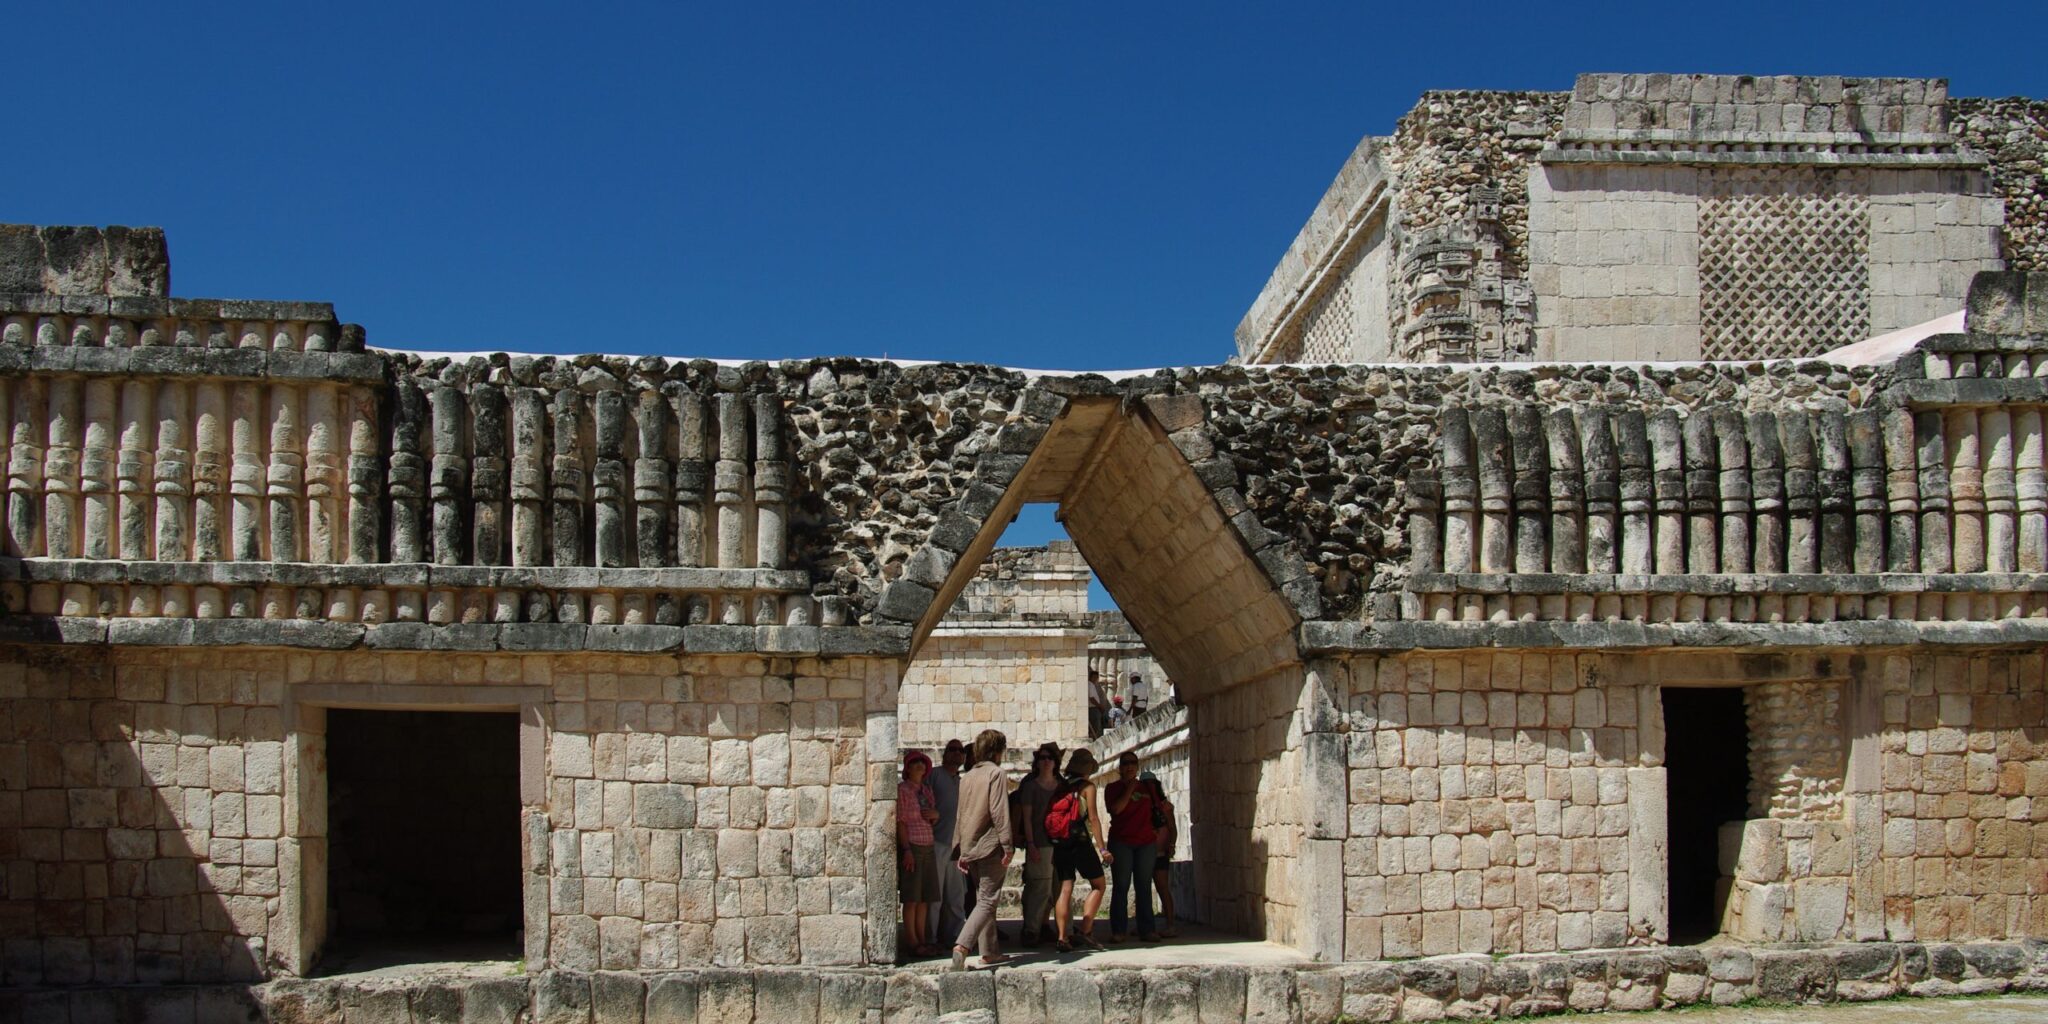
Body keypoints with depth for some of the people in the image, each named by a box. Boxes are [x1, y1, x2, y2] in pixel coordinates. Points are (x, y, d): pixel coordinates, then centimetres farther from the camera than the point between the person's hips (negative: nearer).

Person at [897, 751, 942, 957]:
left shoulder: (927, 790, 16)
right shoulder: (902, 789, -5)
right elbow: (900, 821, -10)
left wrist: (935, 814, 1)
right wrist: (906, 850, -16)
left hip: (928, 845, 7)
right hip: (911, 845, -7)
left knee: (926, 897, 6)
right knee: (912, 898, -5)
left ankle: (923, 939, 11)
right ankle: (912, 942, -2)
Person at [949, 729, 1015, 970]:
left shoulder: (966, 778, 14)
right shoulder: (997, 773, -7)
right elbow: (999, 812, -16)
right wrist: (1007, 846, -15)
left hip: (970, 848, 7)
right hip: (990, 847, -7)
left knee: (983, 899, 15)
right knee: (987, 901, -9)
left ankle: (989, 952, 17)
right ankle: (962, 945, -25)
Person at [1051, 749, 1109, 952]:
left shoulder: (1060, 787, 13)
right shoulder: (1087, 786, -2)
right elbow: (1093, 818, -8)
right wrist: (1102, 847, -8)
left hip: (1059, 843, 5)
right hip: (1081, 842, -5)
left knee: (1064, 889, 4)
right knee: (1098, 886, 7)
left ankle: (1062, 937, -5)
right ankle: (1084, 930, -6)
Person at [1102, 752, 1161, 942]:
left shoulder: (1146, 788, 15)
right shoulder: (1113, 788, 5)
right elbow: (1116, 808, -13)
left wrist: (1158, 829, 17)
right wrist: (1129, 789, -9)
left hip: (1146, 842, 3)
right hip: (1121, 842, -3)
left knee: (1144, 887, 3)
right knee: (1121, 886, -4)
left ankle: (1147, 929, 5)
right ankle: (1118, 930, -3)